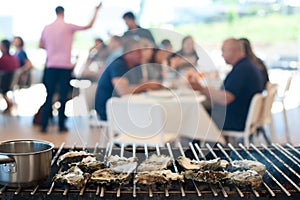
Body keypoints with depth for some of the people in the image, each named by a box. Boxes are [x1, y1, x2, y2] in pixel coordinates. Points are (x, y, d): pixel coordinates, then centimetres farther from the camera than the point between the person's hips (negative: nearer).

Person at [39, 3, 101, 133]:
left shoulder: (47, 28, 5)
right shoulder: (68, 27, -6)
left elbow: (40, 45, 15)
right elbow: (89, 26, 1)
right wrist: (96, 11, 12)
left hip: (51, 66, 3)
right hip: (65, 66, -3)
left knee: (49, 96, 8)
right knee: (63, 96, 5)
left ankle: (44, 125, 6)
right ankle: (61, 125, 10)